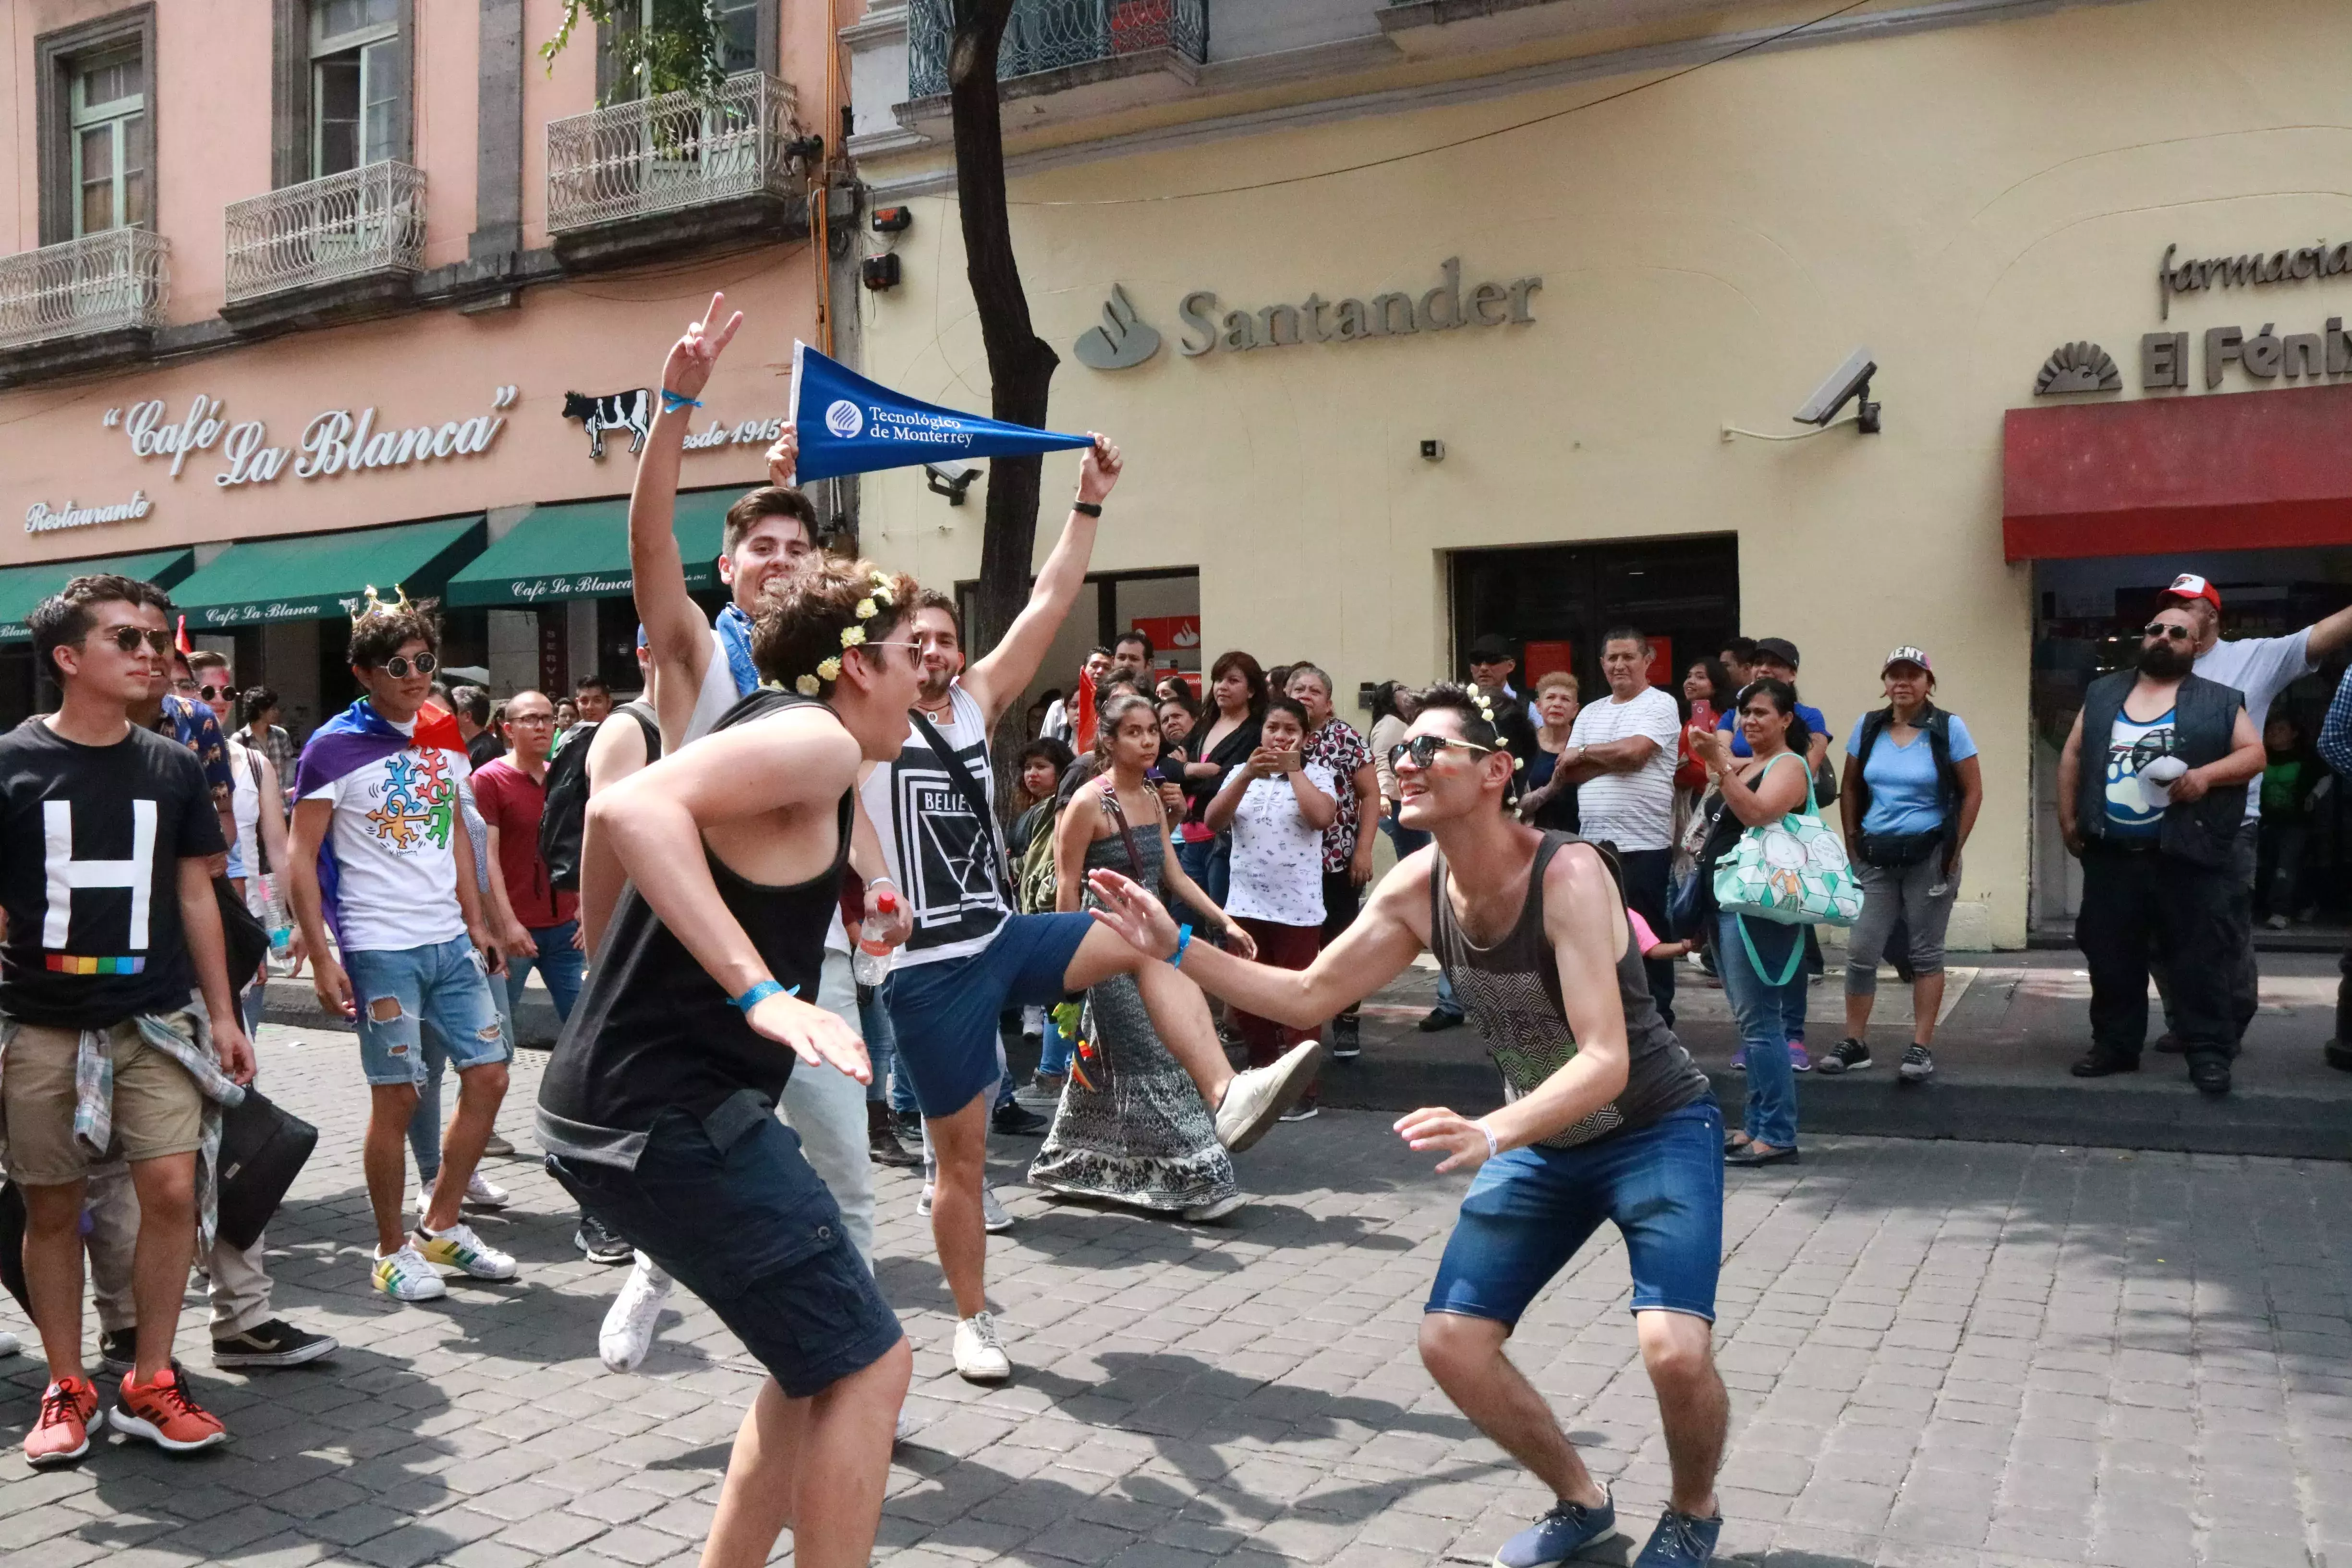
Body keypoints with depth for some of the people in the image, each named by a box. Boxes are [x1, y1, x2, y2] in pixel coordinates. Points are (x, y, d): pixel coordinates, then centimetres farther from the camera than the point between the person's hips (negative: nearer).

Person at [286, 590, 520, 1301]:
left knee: (489, 1075, 6)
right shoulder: (334, 748, -8)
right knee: (396, 1097, -1)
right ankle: (392, 1251, 15)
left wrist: (477, 921, 14)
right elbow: (301, 857, -8)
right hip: (379, 948, -6)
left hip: (451, 942, 6)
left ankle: (441, 1227, 21)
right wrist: (322, 960, -13)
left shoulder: (444, 738, 10)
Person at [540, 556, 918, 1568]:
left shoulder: (764, 728, 17)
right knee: (867, 1363, -2)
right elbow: (629, 807, -30)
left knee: (820, 1359, 18)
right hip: (667, 1113, -10)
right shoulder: (818, 738, -13)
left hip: (622, 1107, 10)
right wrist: (762, 992, -35)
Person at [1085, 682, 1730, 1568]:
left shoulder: (1568, 874, -29)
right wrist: (1175, 947, -12)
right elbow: (1307, 997, -2)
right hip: (1544, 1142, 6)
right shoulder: (1416, 890, -10)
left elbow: (1606, 1062, -36)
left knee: (1673, 1350, -25)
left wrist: (1489, 1135, -52)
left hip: (1658, 1130, -6)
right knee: (1450, 1344, -1)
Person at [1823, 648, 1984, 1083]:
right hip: (1876, 856, 3)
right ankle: (1855, 1042, 12)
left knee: (1926, 954, 4)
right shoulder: (1868, 727, 3)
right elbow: (1850, 790, 11)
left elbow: (1973, 793, -3)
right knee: (1861, 951, 1)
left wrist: (1953, 851, -6)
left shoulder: (1949, 728, -6)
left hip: (1929, 855, -3)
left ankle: (1921, 1048, 10)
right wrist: (1853, 845, 6)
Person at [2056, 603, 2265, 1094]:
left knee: (2201, 958, 0)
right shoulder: (2102, 693, 13)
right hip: (2111, 855, 3)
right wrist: (2068, 818, 7)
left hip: (2189, 857, -3)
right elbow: (2073, 755, 14)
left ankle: (2210, 1053, 8)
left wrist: (2206, 774, -18)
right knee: (2110, 956, 9)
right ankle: (2115, 1045, 20)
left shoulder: (2218, 701, 4)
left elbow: (2254, 754, 0)